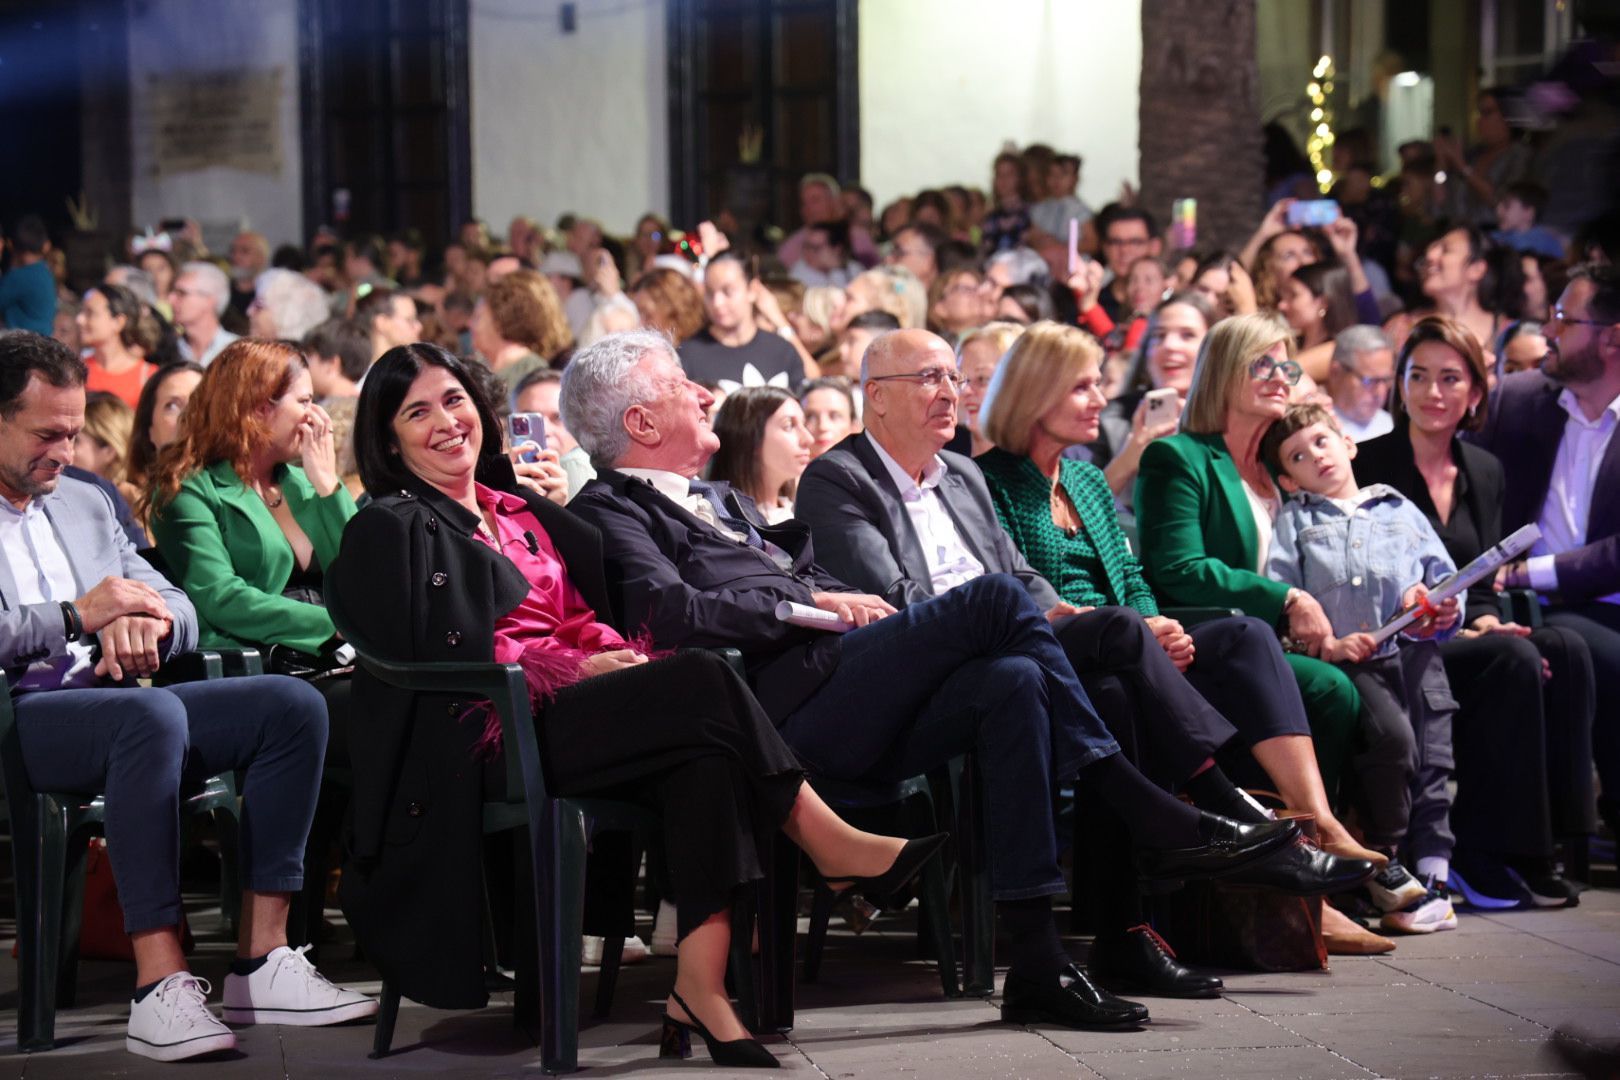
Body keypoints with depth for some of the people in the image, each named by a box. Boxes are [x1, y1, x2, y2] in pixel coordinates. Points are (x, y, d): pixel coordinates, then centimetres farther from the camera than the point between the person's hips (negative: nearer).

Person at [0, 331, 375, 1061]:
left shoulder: (85, 504, 24)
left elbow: (182, 613, 20)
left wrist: (149, 622, -5)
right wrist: (77, 617, -13)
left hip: (110, 700, 8)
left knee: (292, 706, -12)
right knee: (152, 714, -38)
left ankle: (260, 963, -16)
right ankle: (161, 986, -42)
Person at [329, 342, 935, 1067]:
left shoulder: (520, 513, 27)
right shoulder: (391, 528, 5)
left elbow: (582, 619, 24)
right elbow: (437, 654, -7)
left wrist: (616, 654, -1)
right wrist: (576, 668, -12)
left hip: (568, 709, 7)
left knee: (705, 754, -27)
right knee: (704, 682, -26)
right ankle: (833, 846, -20)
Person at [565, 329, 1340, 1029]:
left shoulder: (721, 503, 34)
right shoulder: (613, 509, 4)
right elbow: (670, 612, -13)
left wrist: (842, 602, 8)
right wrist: (813, 603, -9)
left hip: (847, 708, 8)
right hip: (781, 704, -8)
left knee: (1010, 683, -20)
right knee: (995, 599, -20)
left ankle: (1036, 965, -23)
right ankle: (1153, 819, -17)